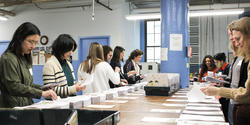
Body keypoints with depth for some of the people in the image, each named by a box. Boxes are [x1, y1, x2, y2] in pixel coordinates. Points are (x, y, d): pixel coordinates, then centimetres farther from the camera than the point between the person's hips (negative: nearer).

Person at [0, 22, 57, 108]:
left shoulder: (25, 58, 17)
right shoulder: (8, 59, -9)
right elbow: (14, 87, -17)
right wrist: (41, 93, -21)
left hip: (26, 106, 7)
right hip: (13, 108, -7)